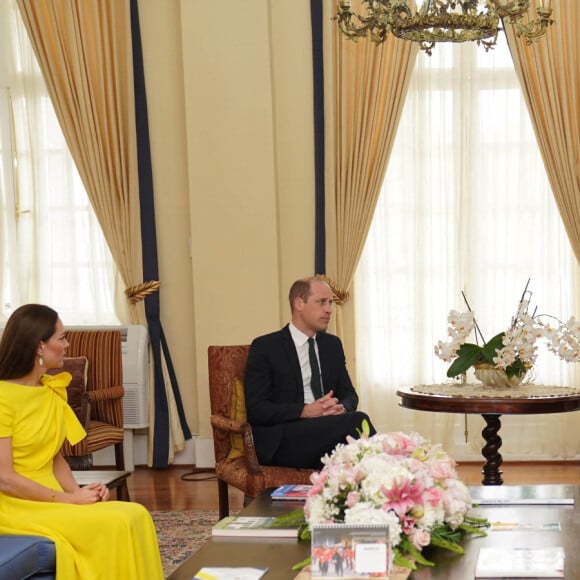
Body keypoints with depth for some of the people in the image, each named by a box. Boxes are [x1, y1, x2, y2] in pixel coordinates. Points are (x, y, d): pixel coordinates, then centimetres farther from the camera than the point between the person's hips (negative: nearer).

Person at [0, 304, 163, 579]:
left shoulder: (51, 391, 12)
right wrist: (69, 499, -16)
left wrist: (77, 491, -5)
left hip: (50, 500, 7)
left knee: (134, 515, -16)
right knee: (115, 526, -24)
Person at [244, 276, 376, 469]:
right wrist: (304, 411, -20)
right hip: (280, 443, -5)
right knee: (357, 420, -28)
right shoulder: (265, 347, 0)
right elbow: (256, 408, -7)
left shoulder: (333, 344, 18)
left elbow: (349, 394, 19)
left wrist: (341, 408, -7)